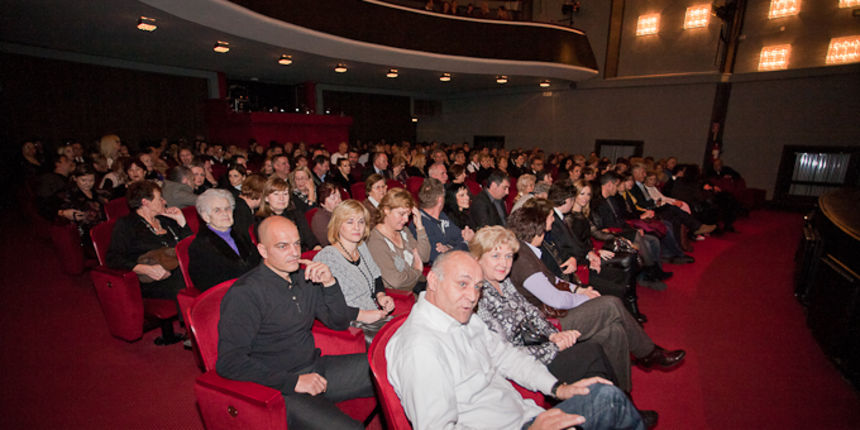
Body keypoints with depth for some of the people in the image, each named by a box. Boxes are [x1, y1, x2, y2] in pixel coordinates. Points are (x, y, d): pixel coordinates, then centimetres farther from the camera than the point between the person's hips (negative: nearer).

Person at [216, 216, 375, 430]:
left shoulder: (304, 278, 4)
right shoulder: (244, 293, -14)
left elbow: (339, 323, 8)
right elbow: (229, 362, -18)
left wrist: (329, 283, -10)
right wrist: (294, 381, -21)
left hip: (316, 368, 7)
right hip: (278, 388, -6)